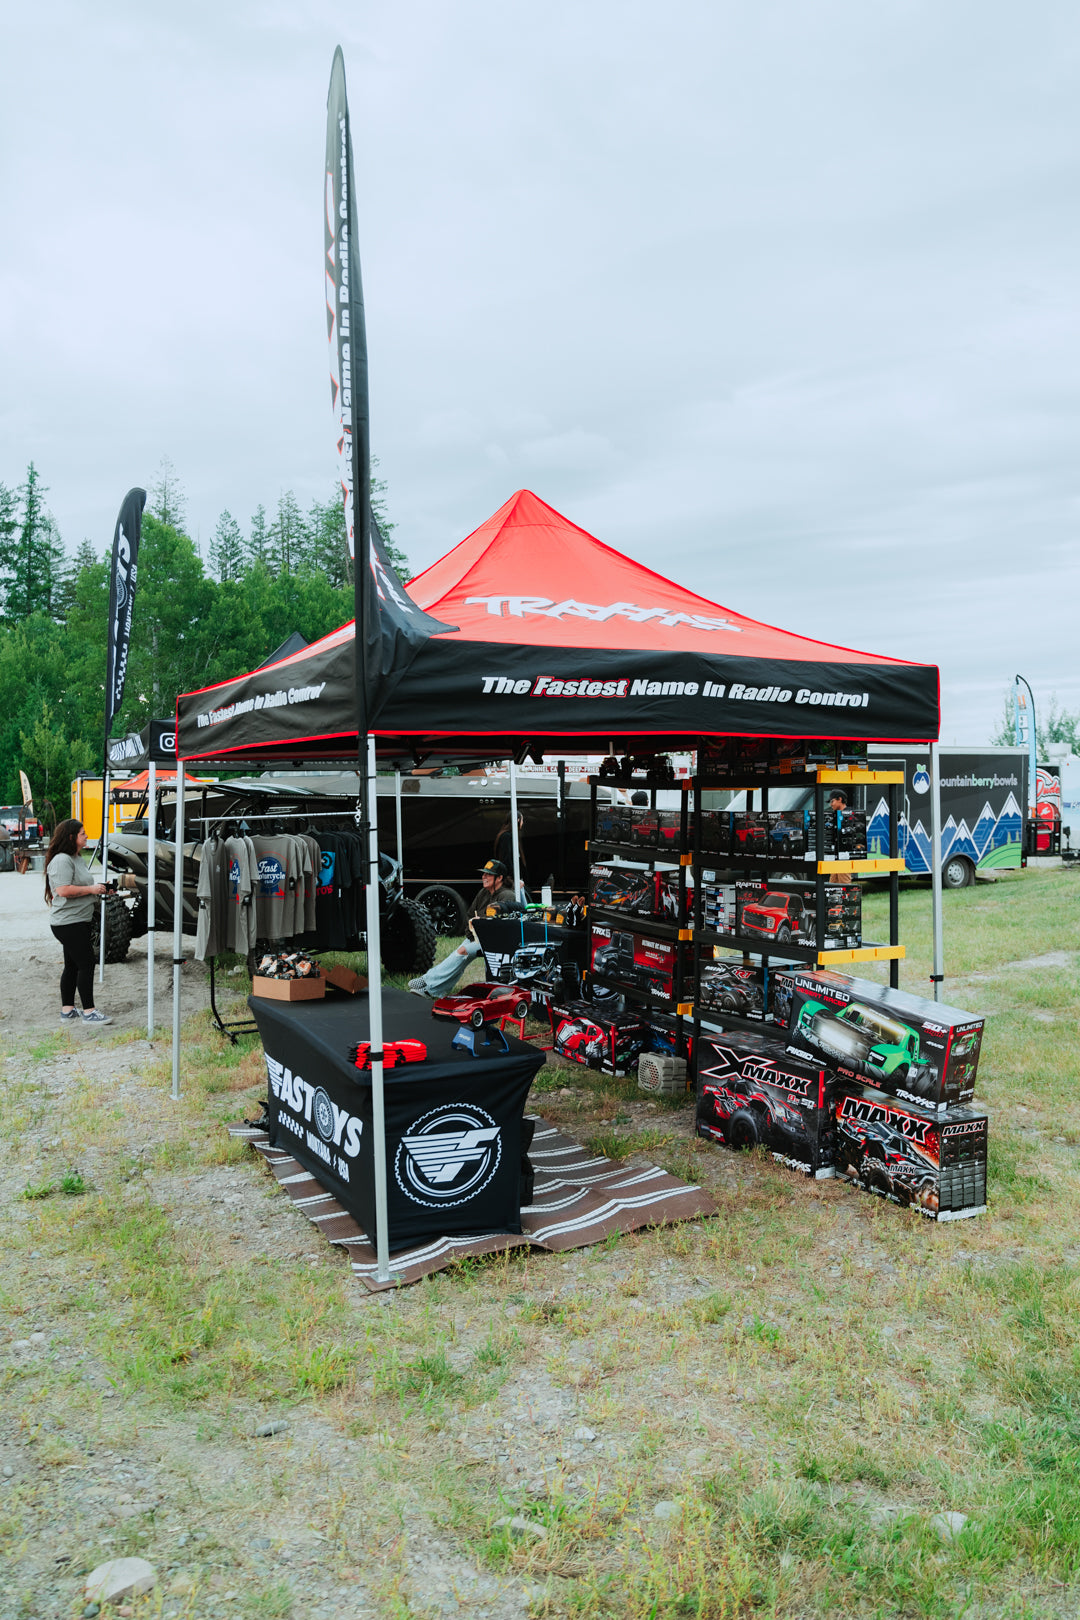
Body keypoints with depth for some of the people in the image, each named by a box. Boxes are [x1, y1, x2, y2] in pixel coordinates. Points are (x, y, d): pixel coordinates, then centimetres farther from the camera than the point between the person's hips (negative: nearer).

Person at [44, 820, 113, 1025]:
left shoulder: (78, 859, 17)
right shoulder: (62, 860, -16)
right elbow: (63, 890, -25)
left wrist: (99, 888, 12)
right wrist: (91, 889, -18)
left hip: (79, 922, 10)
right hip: (68, 923, -10)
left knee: (73, 966, 13)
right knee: (86, 964, -10)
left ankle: (67, 1011, 20)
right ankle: (89, 1012, -6)